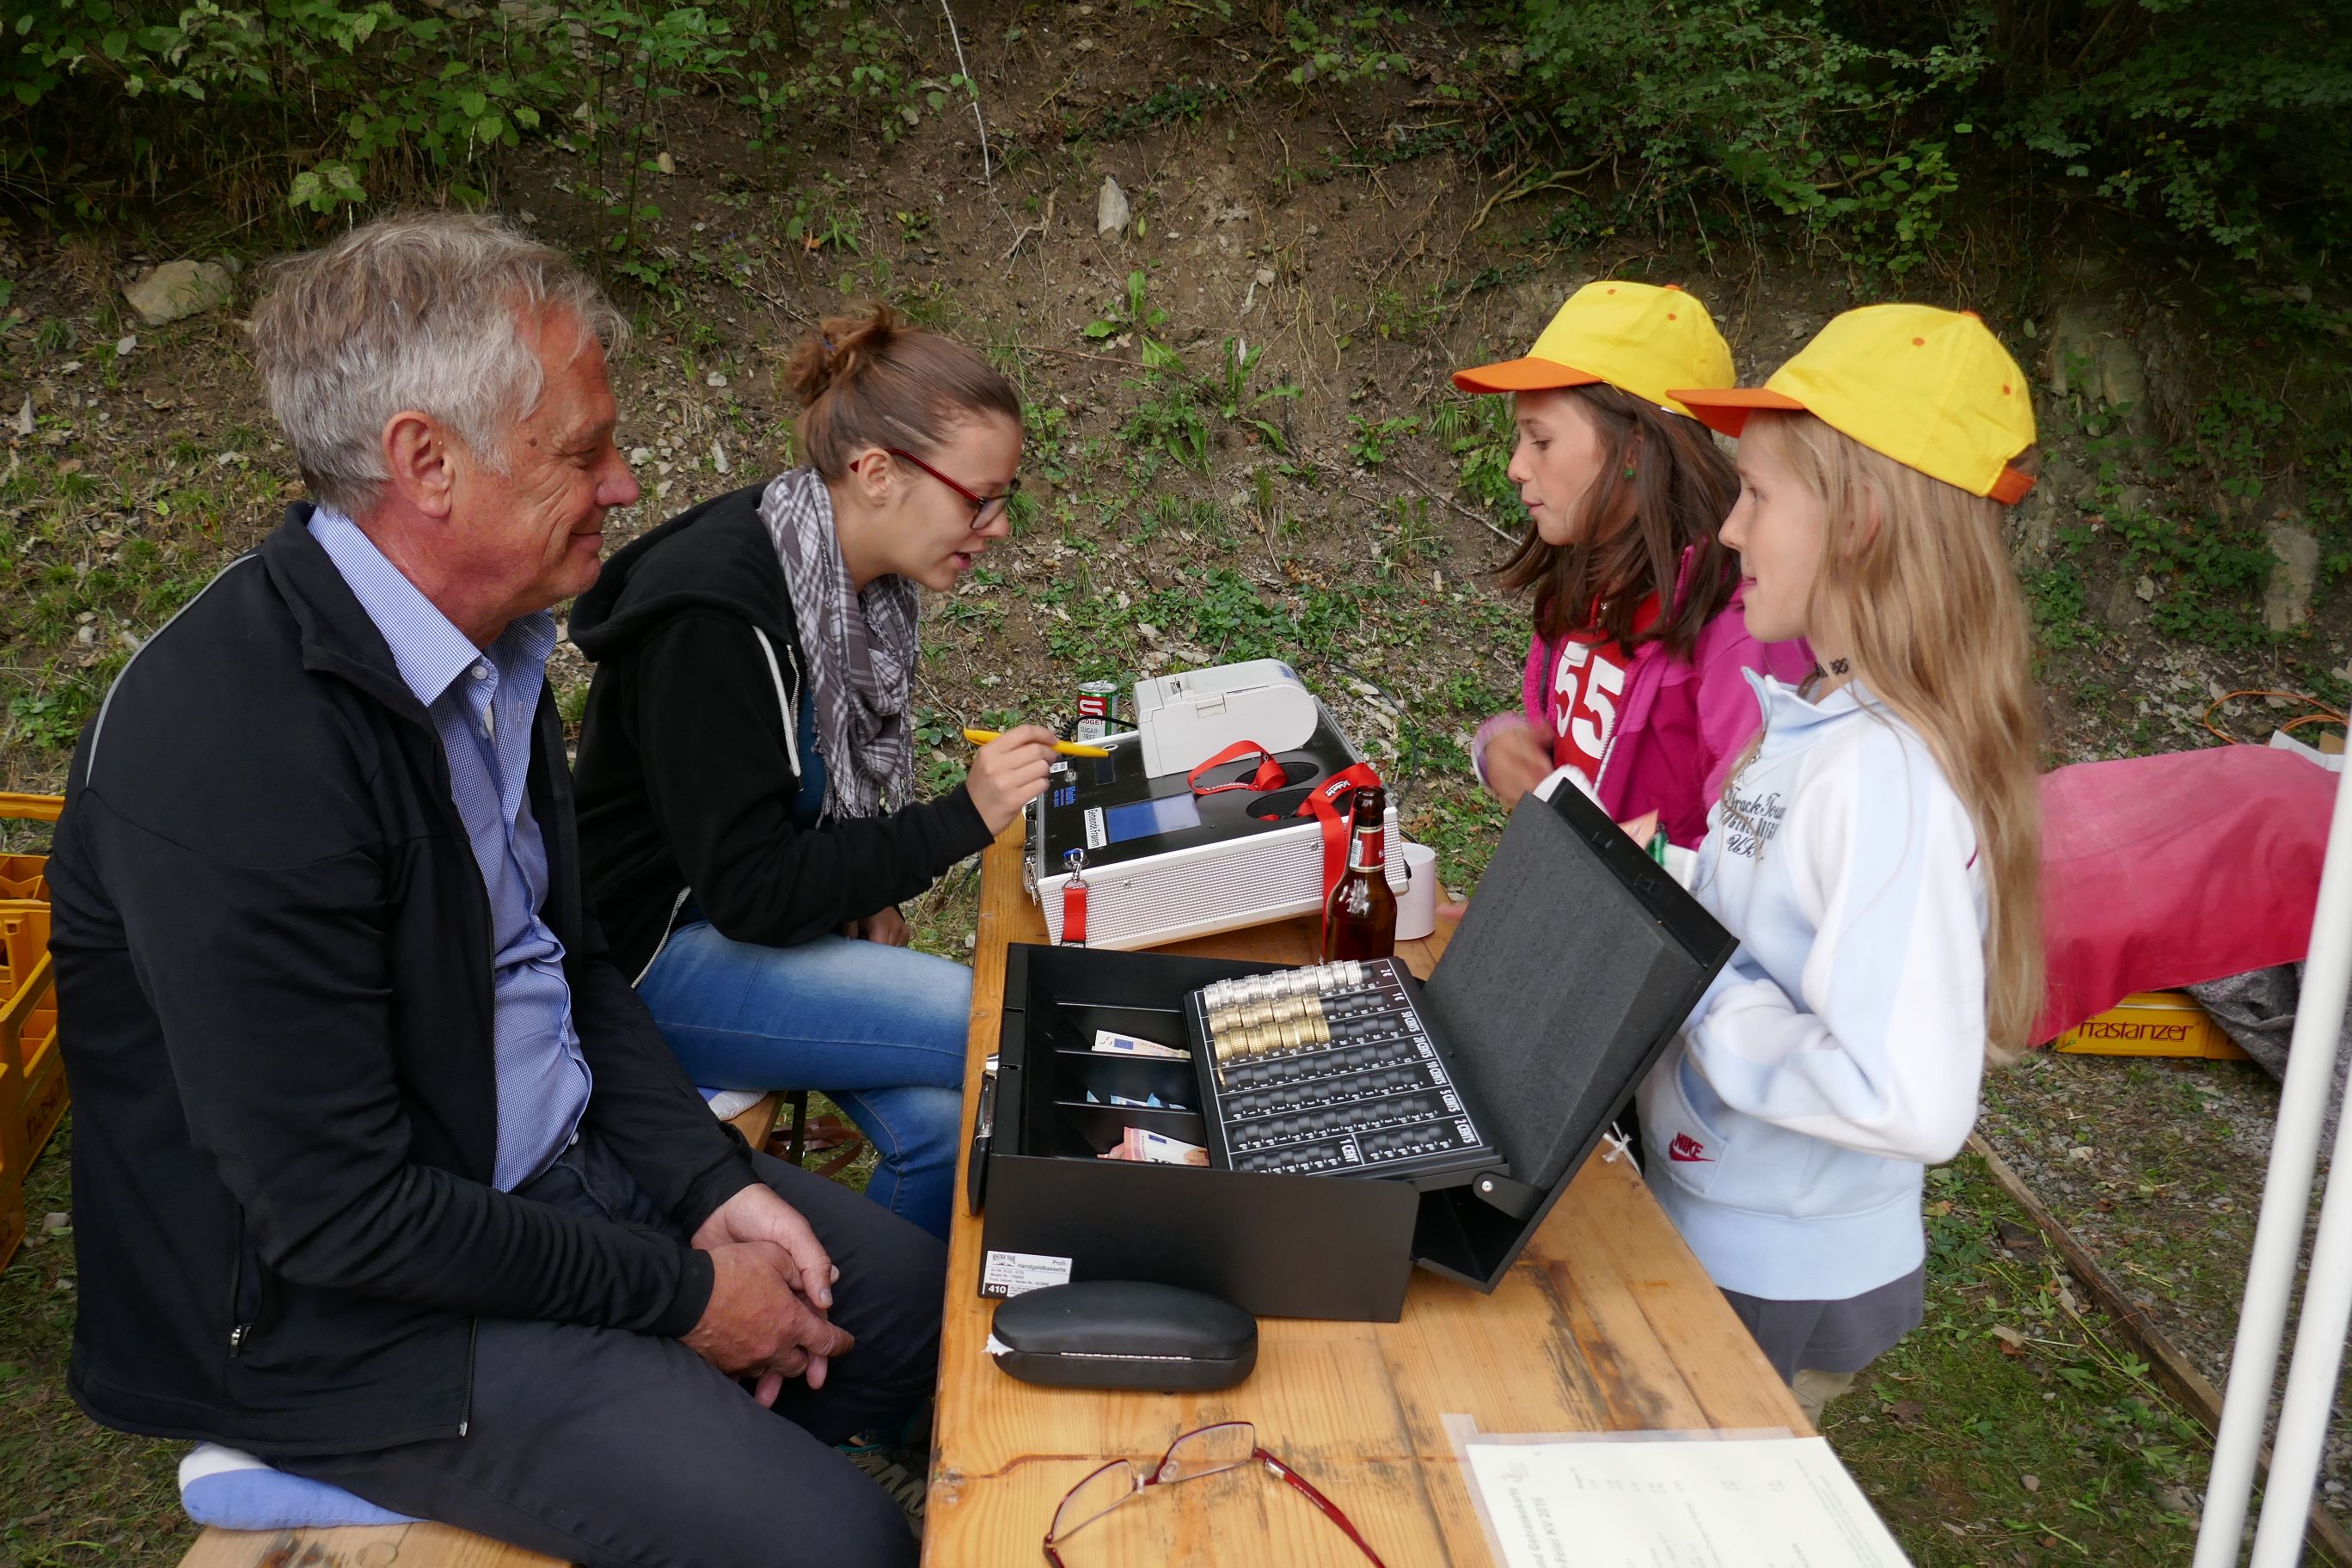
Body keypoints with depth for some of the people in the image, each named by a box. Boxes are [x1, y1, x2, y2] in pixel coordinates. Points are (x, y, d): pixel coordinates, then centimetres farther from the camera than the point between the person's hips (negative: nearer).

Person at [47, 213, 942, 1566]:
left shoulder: (488, 644, 0)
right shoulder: (232, 753, -29)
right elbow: (340, 1211, -25)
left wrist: (716, 1182, -1)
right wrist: (679, 1295, -17)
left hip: (563, 1164, 9)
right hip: (353, 1311, -8)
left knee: (919, 1296, 11)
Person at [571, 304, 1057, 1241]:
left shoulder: (858, 579, -2)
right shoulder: (715, 618, -28)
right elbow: (748, 891, -27)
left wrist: (866, 894, -3)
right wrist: (961, 821, -28)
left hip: (766, 907, 7)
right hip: (659, 957, -7)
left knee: (942, 1123, -16)